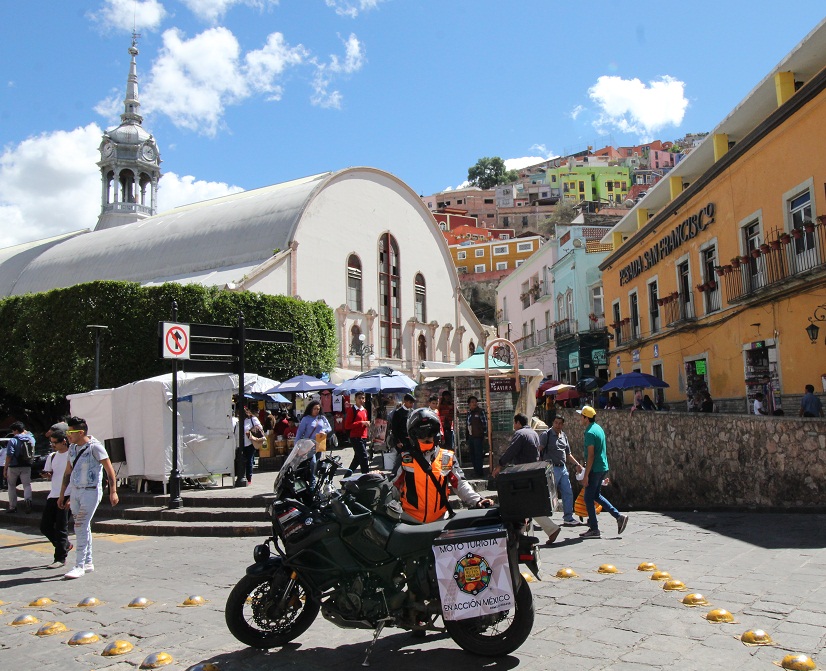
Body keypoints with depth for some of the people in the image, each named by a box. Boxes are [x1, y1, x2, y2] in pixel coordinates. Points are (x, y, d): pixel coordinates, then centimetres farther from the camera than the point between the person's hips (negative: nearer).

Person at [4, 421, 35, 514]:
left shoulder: (13, 440, -13)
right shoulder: (31, 439, 4)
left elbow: (9, 456, -17)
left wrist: (5, 468, -12)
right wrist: (25, 432, 23)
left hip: (14, 467, -3)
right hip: (27, 466, 4)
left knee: (11, 486, 13)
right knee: (27, 485, 4)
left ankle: (12, 507, 15)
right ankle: (28, 499, -24)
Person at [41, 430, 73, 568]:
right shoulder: (52, 457, 13)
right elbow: (50, 475, 21)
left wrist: (72, 497, -14)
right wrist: (47, 474, -3)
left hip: (66, 496, -7)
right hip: (53, 495, 7)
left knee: (61, 527, -4)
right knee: (45, 526, 7)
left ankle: (60, 558, 5)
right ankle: (65, 545, 26)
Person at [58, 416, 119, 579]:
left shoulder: (95, 447, -13)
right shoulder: (73, 448, 9)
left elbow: (109, 469, -13)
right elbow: (67, 473, 17)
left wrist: (113, 492, -18)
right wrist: (62, 495, 18)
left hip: (91, 492, -7)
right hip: (75, 491, 7)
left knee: (81, 527, -11)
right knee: (82, 528, 12)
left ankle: (80, 566, -6)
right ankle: (88, 563, 21)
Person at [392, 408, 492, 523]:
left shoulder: (447, 458, 7)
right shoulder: (405, 458, 3)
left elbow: (460, 484, 5)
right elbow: (393, 485, 4)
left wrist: (476, 501, -9)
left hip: (439, 520, 2)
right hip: (410, 521, -2)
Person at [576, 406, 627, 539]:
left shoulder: (590, 433, -18)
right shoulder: (598, 428, 12)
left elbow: (591, 456, -21)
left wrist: (586, 475, -19)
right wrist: (583, 466, 23)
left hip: (595, 470, -9)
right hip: (603, 468, 9)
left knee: (588, 498, 0)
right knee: (596, 495, 19)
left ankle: (594, 529, 6)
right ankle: (619, 516, 14)